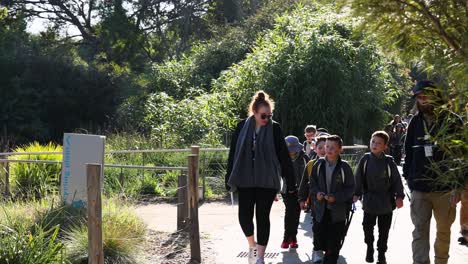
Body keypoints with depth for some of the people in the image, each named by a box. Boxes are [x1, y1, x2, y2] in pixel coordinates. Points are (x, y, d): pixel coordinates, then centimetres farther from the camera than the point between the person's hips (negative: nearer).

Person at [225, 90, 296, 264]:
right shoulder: (242, 127, 1)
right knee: (244, 216, -2)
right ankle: (252, 245, 27)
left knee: (262, 217, 1)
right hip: (245, 180, 2)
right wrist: (229, 179, 5)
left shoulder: (274, 129, -3)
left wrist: (290, 181, -3)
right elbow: (233, 153, 5)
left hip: (267, 181, -1)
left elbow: (284, 156, -3)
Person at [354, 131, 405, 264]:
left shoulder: (389, 161, -8)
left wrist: (399, 196, -10)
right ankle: (369, 248, 33)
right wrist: (356, 193, -3)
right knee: (367, 227, 9)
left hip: (386, 202, -1)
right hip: (369, 200, 1)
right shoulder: (365, 159, -4)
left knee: (384, 230, 9)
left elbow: (397, 179, -5)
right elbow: (358, 178, 1)